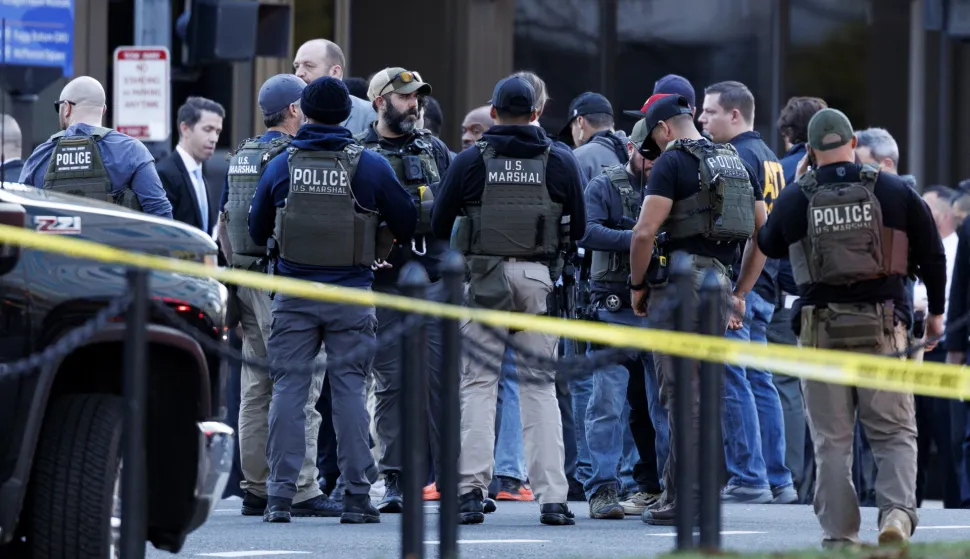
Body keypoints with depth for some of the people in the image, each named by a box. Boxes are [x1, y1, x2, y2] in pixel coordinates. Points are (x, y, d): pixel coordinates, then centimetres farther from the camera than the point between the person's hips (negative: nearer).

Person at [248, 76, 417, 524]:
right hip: (351, 294, 0)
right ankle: (357, 495, 2)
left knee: (289, 388, 3)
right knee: (349, 389, 3)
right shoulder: (369, 166, -3)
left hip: (294, 294, 1)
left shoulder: (281, 167, 1)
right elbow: (407, 225, 4)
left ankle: (280, 494, -1)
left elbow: (257, 232, 13)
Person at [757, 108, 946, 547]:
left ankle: (839, 534, 6)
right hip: (883, 326, 0)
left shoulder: (795, 198, 0)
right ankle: (897, 509, -15)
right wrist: (935, 311, 22)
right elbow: (932, 254, 7)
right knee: (895, 433, 7)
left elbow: (769, 245, 20)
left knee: (831, 440, 8)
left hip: (820, 328, 1)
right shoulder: (894, 191, 0)